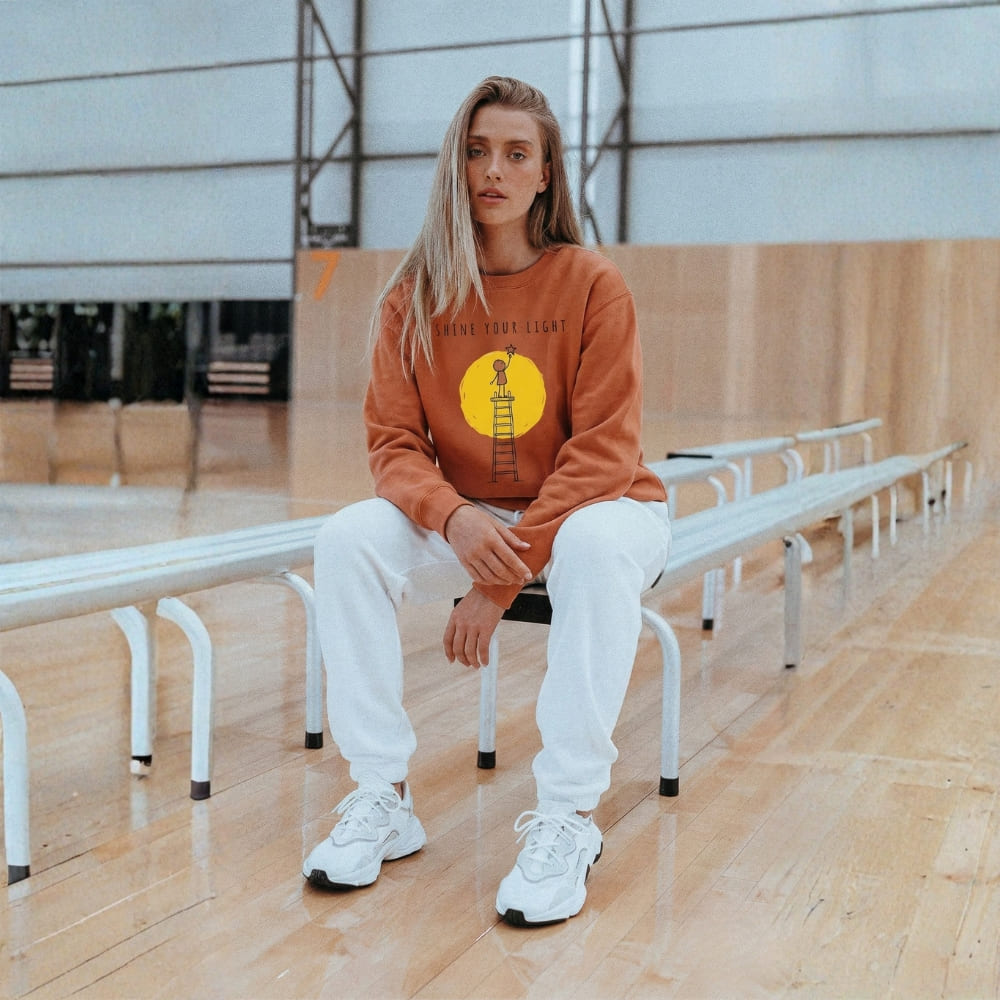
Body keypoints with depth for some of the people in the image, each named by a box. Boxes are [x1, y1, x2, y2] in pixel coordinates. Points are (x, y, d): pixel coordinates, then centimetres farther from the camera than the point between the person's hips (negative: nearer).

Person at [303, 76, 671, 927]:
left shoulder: (593, 284, -11)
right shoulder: (414, 297, -1)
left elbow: (601, 449, -15)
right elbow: (395, 442, -4)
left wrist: (504, 579, -22)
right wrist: (453, 518, -28)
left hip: (591, 505, -3)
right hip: (464, 518, 3)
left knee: (596, 547, -37)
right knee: (348, 540, -22)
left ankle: (568, 818, -27)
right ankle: (383, 799, -15)